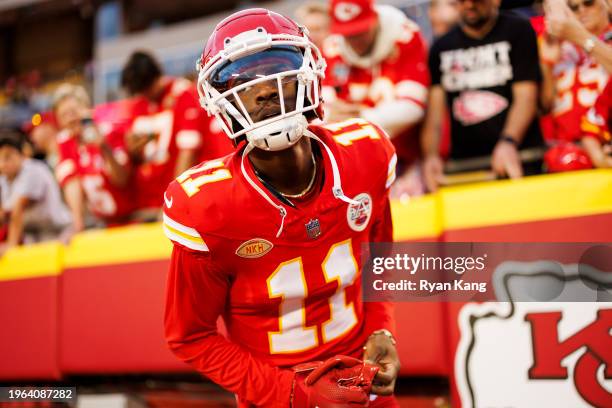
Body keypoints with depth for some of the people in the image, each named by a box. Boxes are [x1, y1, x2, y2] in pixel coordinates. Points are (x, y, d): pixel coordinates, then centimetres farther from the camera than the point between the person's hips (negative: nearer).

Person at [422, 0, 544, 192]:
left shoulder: (518, 31, 4)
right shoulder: (441, 48, 14)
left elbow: (526, 96, -5)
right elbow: (435, 109, 6)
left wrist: (509, 142, -23)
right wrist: (431, 155, -12)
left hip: (518, 158, -3)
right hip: (463, 161, 3)